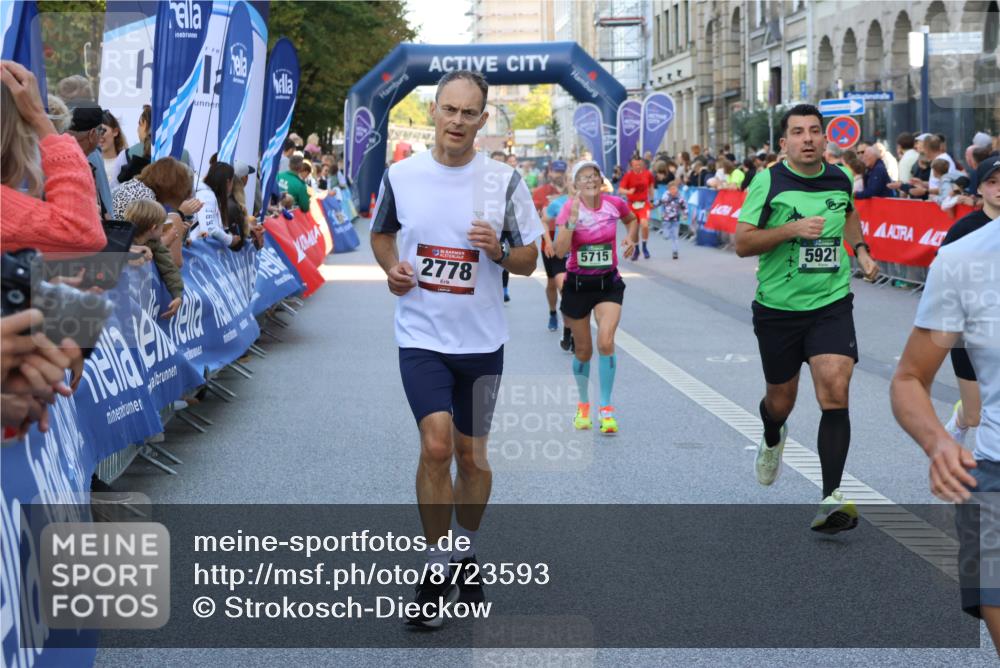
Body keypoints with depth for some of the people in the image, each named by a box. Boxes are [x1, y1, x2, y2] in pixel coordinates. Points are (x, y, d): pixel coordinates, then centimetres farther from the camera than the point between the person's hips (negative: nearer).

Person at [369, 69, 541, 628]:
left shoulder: (504, 180, -3)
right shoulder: (400, 175, -1)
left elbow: (530, 260, 3)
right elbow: (381, 233, 17)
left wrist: (499, 249, -18)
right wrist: (391, 267, -3)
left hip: (482, 339, 1)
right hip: (421, 336, -1)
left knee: (472, 454, 11)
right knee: (436, 445, -16)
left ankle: (466, 555, 34)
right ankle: (435, 573, -1)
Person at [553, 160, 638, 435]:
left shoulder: (615, 204, -4)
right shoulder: (569, 208, -10)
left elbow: (632, 219, 20)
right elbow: (560, 251, -21)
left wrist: (631, 239, 2)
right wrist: (572, 219, -29)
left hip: (608, 283, 1)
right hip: (577, 284, 0)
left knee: (606, 342, -19)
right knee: (583, 351, 10)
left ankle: (606, 408, -6)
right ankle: (583, 405, 34)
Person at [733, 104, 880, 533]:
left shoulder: (840, 179, 5)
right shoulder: (768, 183, -8)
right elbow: (742, 243, -11)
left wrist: (861, 250, 14)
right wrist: (792, 229, -23)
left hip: (832, 305, 1)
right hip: (778, 309, -1)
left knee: (835, 393, -17)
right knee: (781, 401, 13)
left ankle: (832, 499, -17)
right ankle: (772, 442, 51)